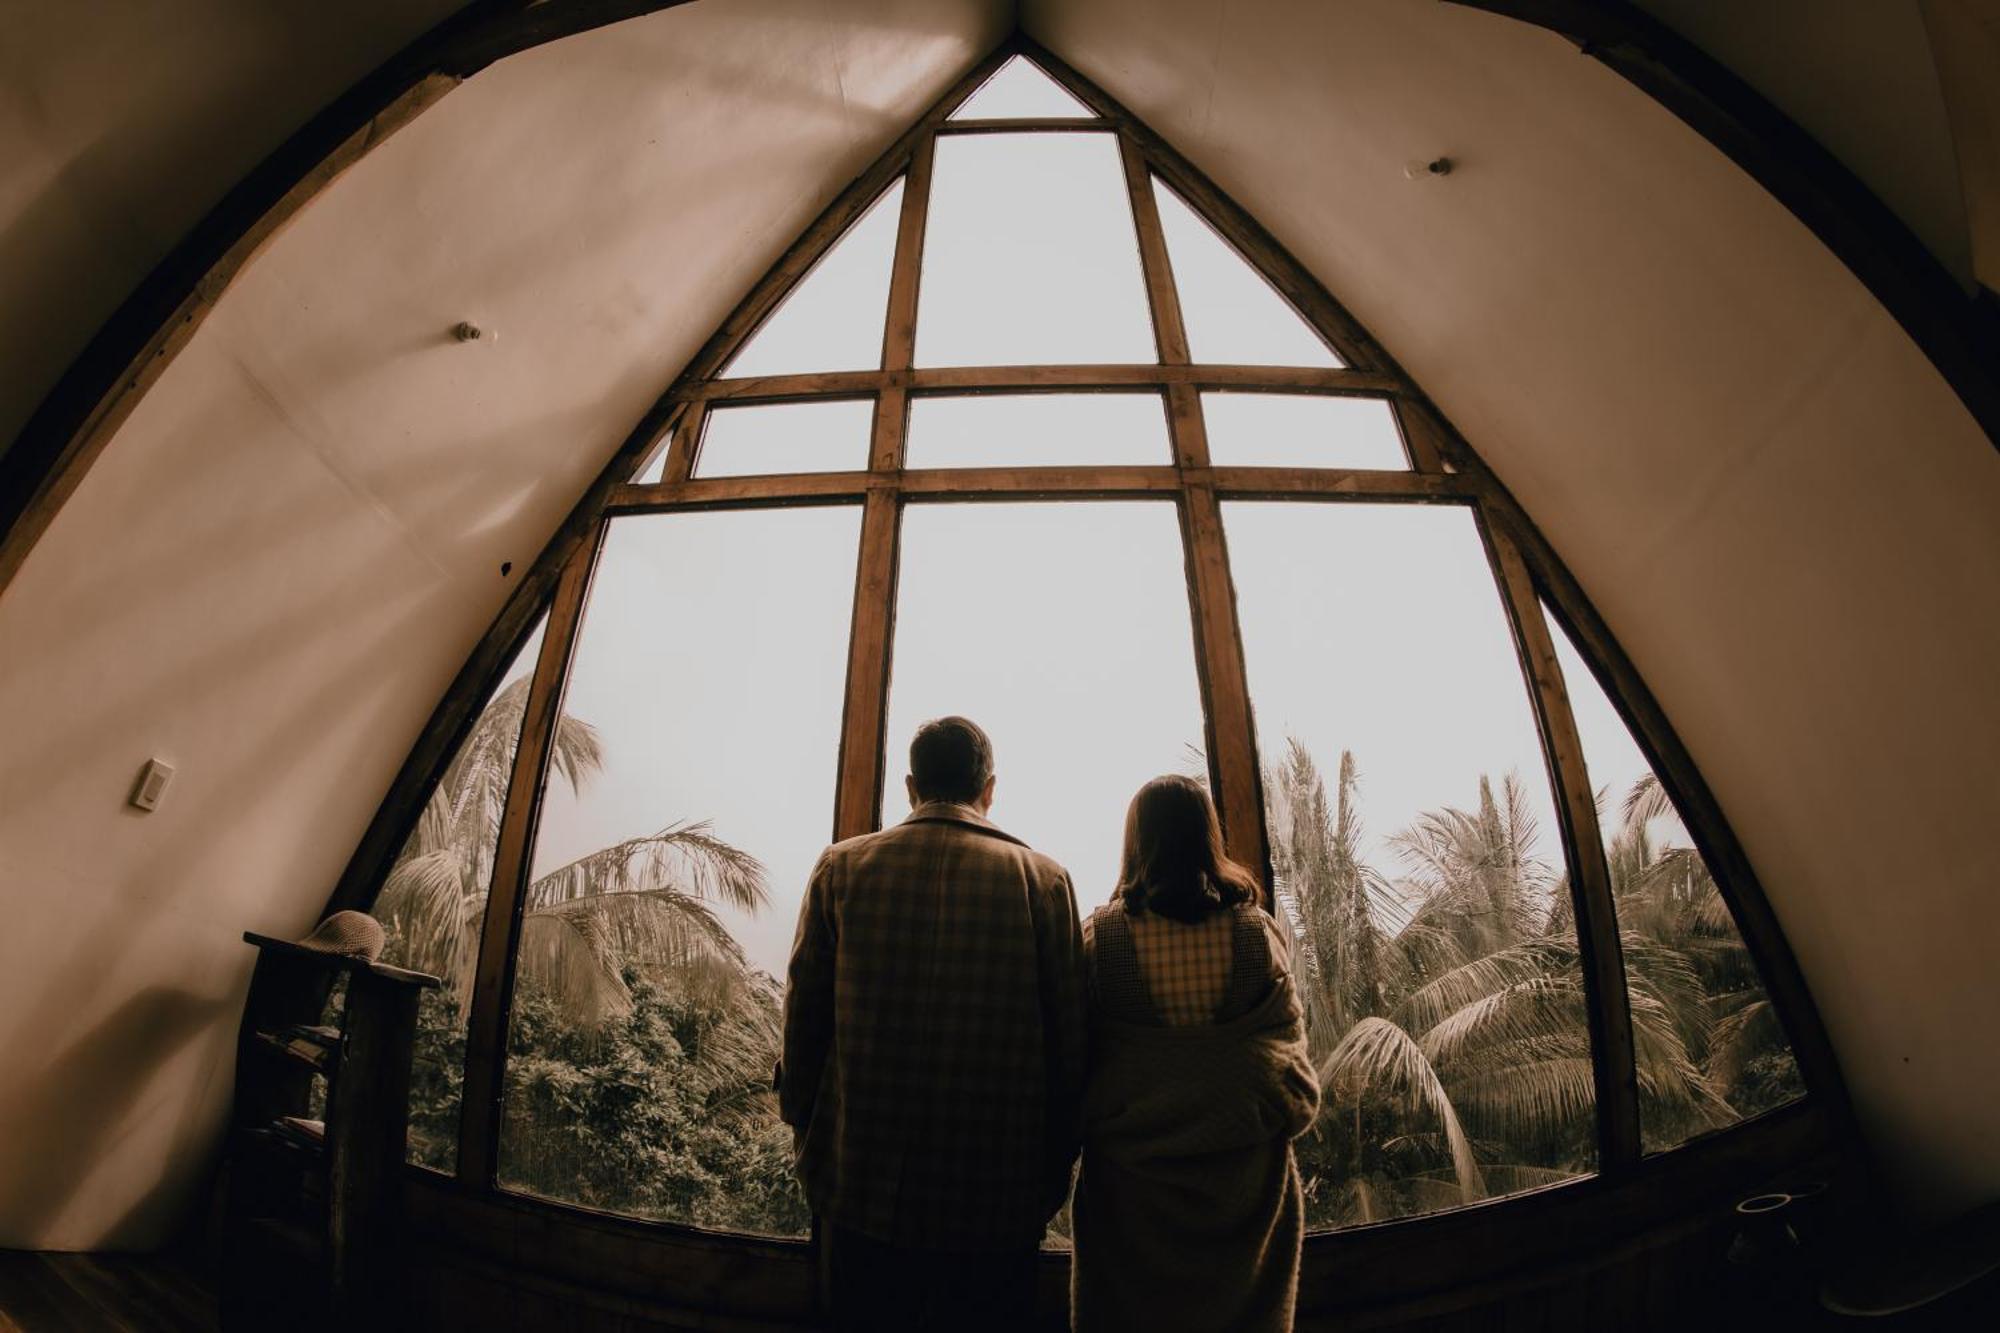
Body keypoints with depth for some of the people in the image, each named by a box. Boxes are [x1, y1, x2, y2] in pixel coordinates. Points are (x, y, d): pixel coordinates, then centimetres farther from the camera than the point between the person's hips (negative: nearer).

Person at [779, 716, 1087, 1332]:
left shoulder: (840, 866, -4)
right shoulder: (1045, 880, -6)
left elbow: (804, 1018, -1)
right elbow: (1069, 1044, -5)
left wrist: (804, 1130, 13)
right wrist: (1052, 1177, 7)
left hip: (858, 1193, 1)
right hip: (997, 1204, 0)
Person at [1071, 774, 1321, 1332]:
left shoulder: (1101, 934, -12)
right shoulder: (1258, 931, -7)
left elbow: (1081, 1050, -5)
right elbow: (1289, 1040, 2)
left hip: (1132, 1174, -1)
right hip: (1246, 1176, 2)